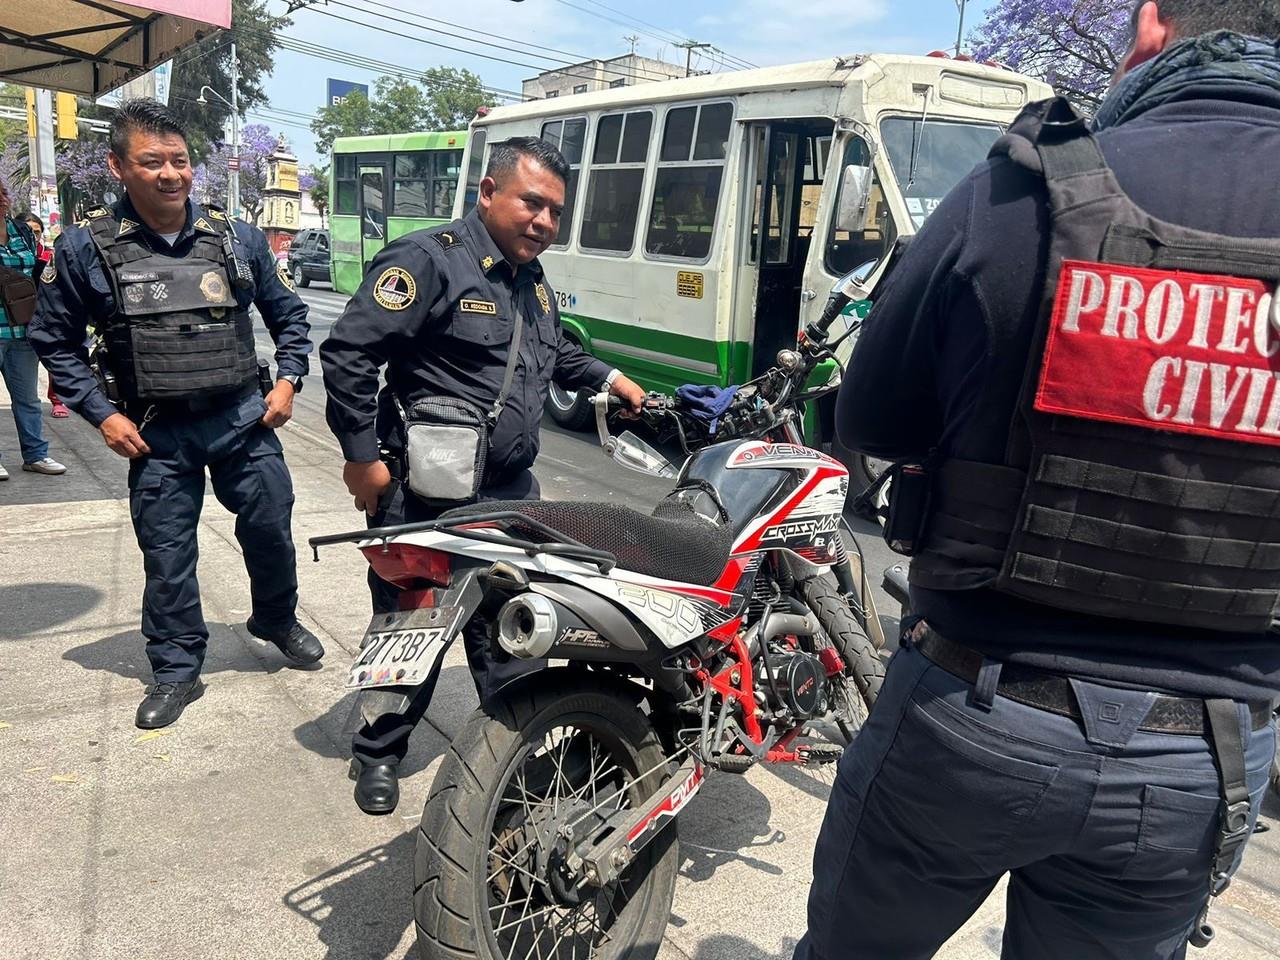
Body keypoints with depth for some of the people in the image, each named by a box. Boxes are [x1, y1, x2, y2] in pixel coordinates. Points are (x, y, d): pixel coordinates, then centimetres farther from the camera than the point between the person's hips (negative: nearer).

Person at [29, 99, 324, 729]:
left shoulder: (238, 237, 2)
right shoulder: (86, 246, -4)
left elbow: (289, 315, 14)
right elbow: (54, 341, 5)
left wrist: (287, 380, 0)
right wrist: (102, 414, -4)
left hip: (244, 417, 1)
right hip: (156, 433, -1)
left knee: (270, 528, 10)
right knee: (166, 556, 6)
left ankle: (277, 619, 38)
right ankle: (176, 670, 24)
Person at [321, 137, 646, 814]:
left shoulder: (532, 277, 14)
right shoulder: (429, 260, -14)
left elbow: (554, 352, 33)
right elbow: (347, 352, -18)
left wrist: (609, 378, 22)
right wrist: (362, 455, -18)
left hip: (511, 491, 7)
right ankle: (378, 752, 30)